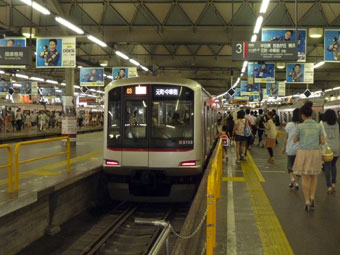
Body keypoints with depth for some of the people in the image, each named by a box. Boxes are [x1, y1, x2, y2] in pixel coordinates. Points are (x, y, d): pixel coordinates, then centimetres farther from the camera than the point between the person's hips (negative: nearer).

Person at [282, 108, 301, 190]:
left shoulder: (289, 125, -7)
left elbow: (286, 137, -1)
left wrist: (283, 147, 11)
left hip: (290, 148, 0)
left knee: (290, 165, 13)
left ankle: (292, 179, -7)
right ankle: (296, 183, 14)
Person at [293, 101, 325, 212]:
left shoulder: (300, 126, -8)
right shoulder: (318, 126, -2)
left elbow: (295, 140, 2)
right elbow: (322, 141, -1)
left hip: (303, 153, -2)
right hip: (315, 153, 2)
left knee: (305, 178, 7)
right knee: (314, 175, 22)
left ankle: (307, 202, 8)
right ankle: (312, 198, 10)